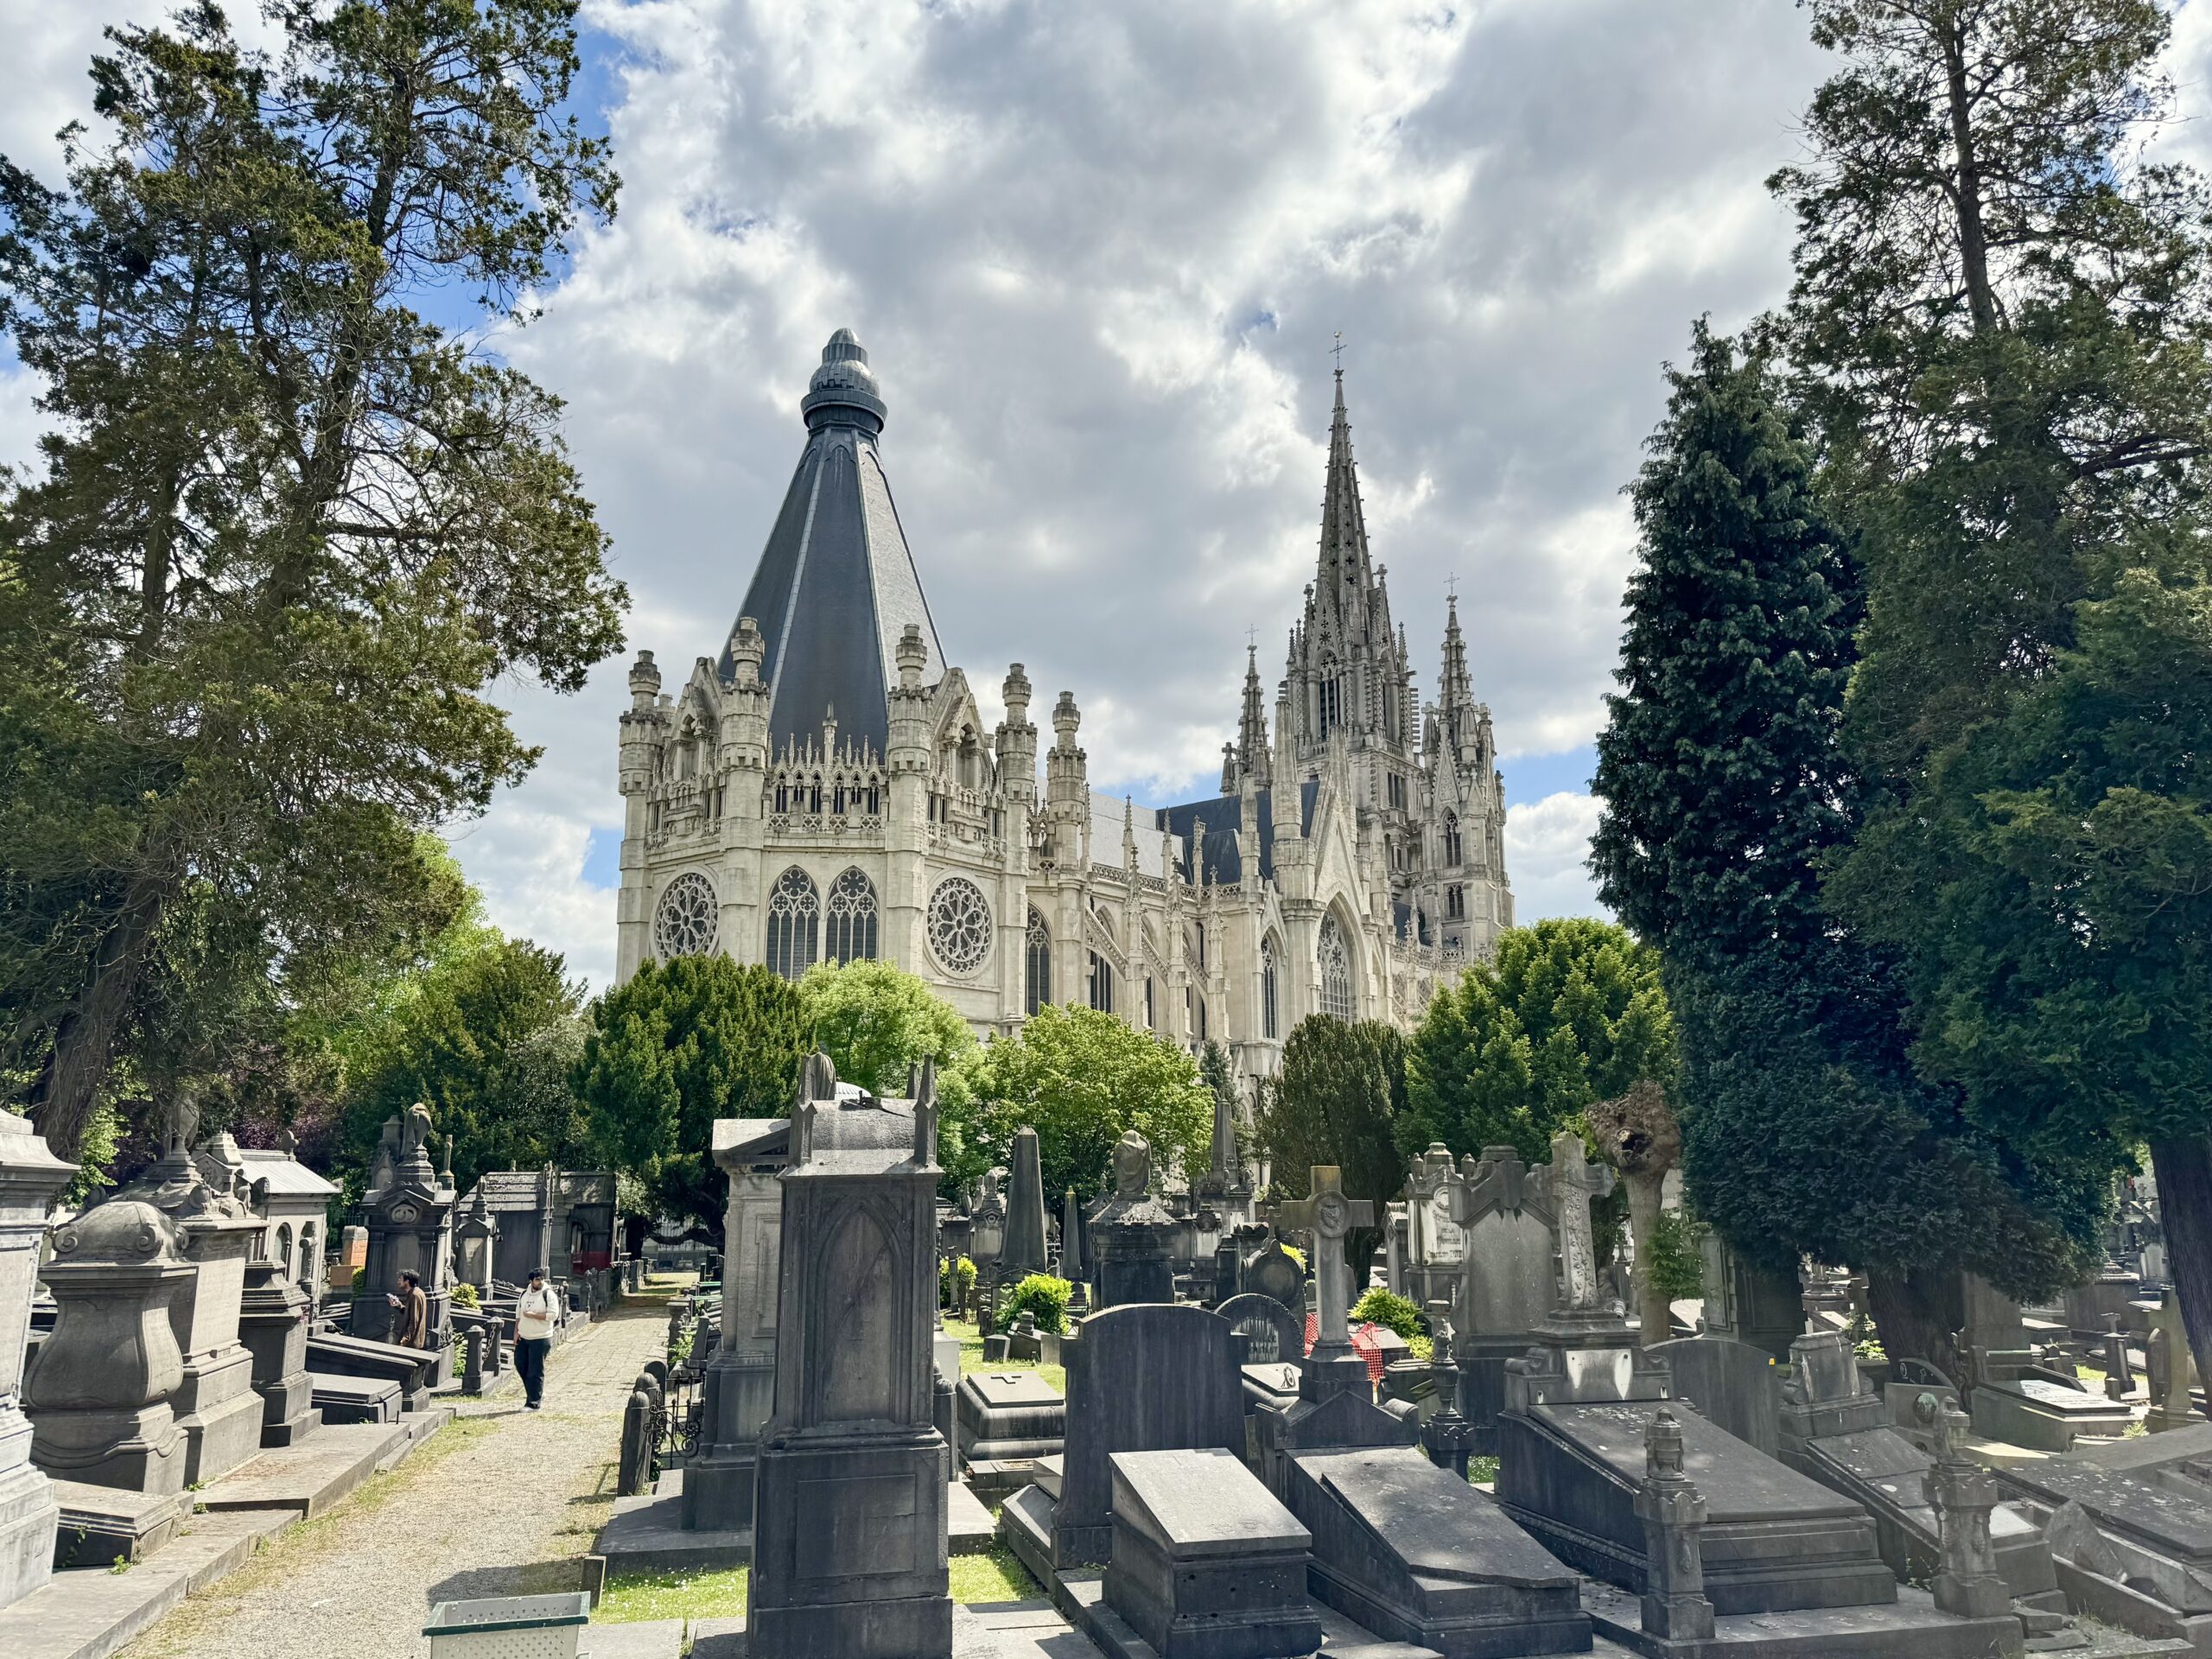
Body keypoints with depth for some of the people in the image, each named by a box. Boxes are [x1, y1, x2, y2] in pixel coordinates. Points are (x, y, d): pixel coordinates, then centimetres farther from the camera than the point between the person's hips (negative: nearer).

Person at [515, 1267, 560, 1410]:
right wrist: (516, 1331, 10)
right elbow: (518, 1314, 18)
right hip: (523, 1338, 7)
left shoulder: (548, 1295, -11)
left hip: (540, 1339, -7)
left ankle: (534, 1402, 4)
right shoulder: (524, 1295, 9)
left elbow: (553, 1314, -19)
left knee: (535, 1372, -4)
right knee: (520, 1365, 12)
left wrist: (533, 1315, -21)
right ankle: (538, 1392, 29)